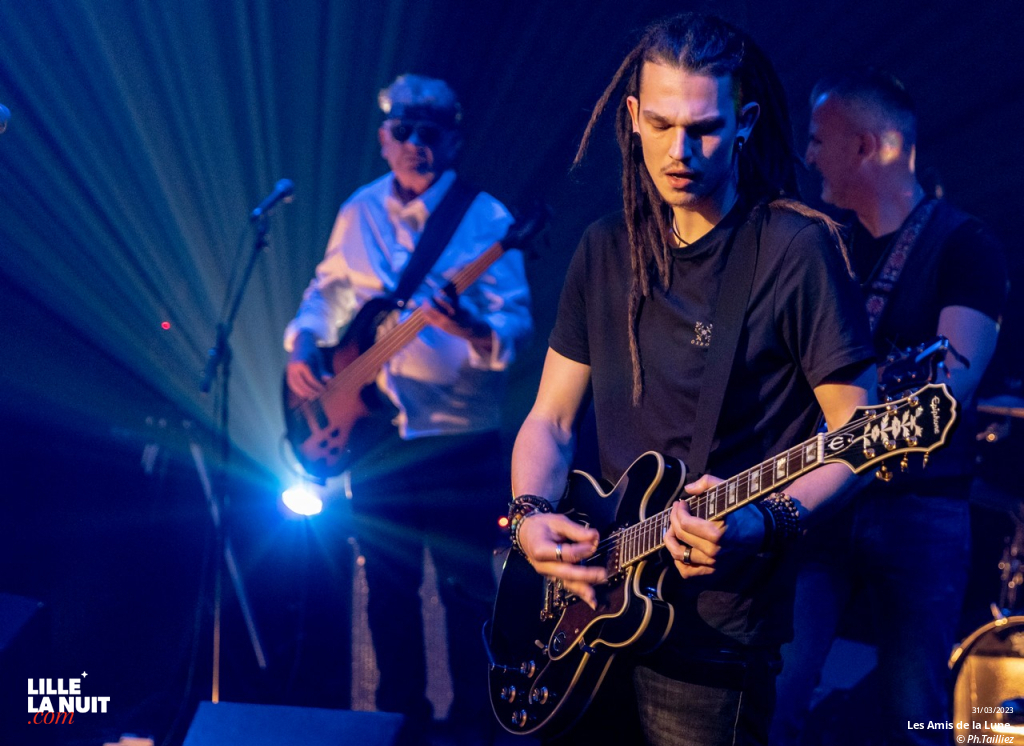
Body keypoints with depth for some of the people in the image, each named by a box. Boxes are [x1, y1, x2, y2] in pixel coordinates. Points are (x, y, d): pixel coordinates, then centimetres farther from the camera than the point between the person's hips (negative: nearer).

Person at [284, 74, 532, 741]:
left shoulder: (486, 219, -9)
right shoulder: (360, 212, 5)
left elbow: (517, 322, -15)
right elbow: (327, 289, 17)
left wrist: (476, 331, -35)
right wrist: (302, 344, 0)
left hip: (460, 434, -4)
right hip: (376, 427, 4)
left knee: (466, 585, 4)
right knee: (388, 581, 13)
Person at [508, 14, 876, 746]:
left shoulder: (796, 249, -9)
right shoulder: (607, 248, 9)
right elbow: (551, 419, 13)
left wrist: (767, 522, -25)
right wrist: (530, 514, -6)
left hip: (716, 626, -6)